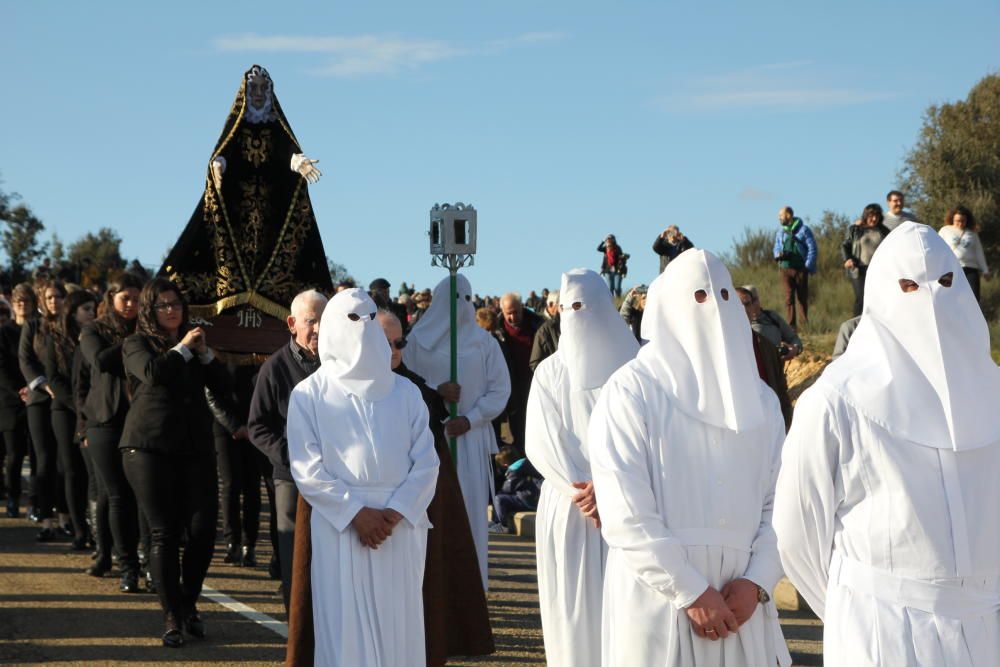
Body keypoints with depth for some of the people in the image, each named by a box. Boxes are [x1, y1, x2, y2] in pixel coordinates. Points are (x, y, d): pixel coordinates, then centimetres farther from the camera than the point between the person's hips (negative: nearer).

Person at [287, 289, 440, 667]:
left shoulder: (405, 392, 11)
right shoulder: (310, 394, 4)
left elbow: (426, 462, 4)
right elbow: (307, 469, -2)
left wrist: (395, 513, -10)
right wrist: (356, 512, -11)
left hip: (401, 524, 2)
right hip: (340, 525, -2)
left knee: (399, 626, 2)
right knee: (346, 626, -4)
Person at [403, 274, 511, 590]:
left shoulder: (483, 341, 6)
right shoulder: (419, 339, 4)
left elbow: (500, 389, 3)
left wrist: (470, 419, -8)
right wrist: (435, 390, -15)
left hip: (470, 436, 1)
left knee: (471, 505, 0)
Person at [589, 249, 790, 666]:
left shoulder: (760, 399, 12)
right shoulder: (631, 392, -4)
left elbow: (779, 502, 8)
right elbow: (625, 516, -11)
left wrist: (757, 582, -7)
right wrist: (691, 593, -13)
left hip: (738, 601, 4)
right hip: (659, 601, -4)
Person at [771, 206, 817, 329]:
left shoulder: (803, 230, 0)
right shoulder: (779, 232, 12)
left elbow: (812, 248, -2)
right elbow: (776, 247, 20)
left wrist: (808, 266, -10)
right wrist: (778, 254, -5)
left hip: (800, 268, -3)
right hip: (785, 268, 3)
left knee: (802, 296, 4)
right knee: (789, 297, -4)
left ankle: (806, 323, 16)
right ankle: (791, 325, -4)